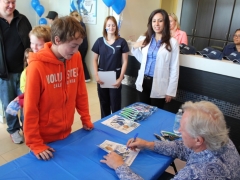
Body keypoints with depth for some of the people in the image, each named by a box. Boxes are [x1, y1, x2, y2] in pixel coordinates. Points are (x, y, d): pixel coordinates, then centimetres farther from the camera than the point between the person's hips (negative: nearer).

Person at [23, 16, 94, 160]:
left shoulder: (76, 58, -7)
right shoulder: (37, 66, -22)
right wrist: (35, 144, -13)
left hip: (66, 132, 5)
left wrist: (86, 119, 6)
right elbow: (30, 109, -17)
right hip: (44, 139, -4)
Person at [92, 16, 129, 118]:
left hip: (115, 77, -2)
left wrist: (120, 78, -9)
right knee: (104, 104, 14)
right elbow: (95, 60, 6)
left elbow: (125, 61, -2)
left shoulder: (121, 42, -3)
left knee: (115, 104, 3)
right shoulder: (99, 41, 2)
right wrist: (96, 75, -7)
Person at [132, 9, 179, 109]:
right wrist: (135, 48, 1)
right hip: (143, 82, 4)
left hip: (158, 85, -4)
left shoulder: (172, 42, -8)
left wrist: (170, 91, -7)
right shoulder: (147, 39, 7)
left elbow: (174, 69, -7)